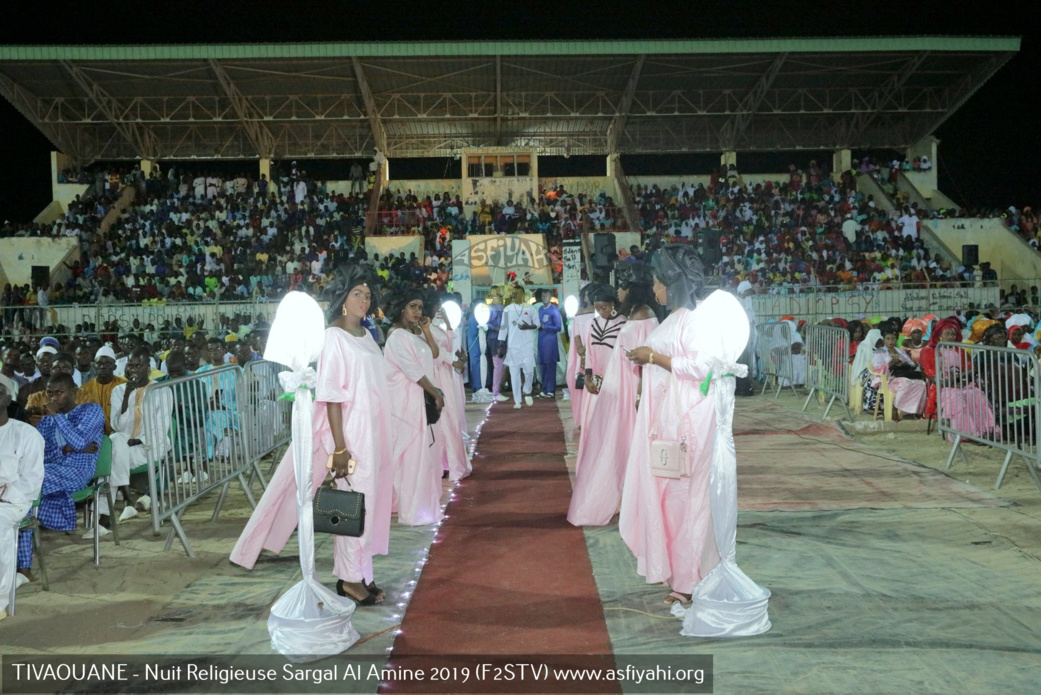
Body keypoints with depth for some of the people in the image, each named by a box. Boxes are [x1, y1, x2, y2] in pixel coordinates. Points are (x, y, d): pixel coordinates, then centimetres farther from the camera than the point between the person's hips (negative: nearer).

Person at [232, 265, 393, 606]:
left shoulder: (366, 336, 11)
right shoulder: (334, 338, -12)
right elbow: (331, 397, -16)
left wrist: (382, 437, 15)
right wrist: (339, 447, -20)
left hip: (375, 431, 8)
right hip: (352, 433, -8)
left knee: (370, 500, 11)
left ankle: (360, 573, 20)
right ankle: (351, 577, 11)